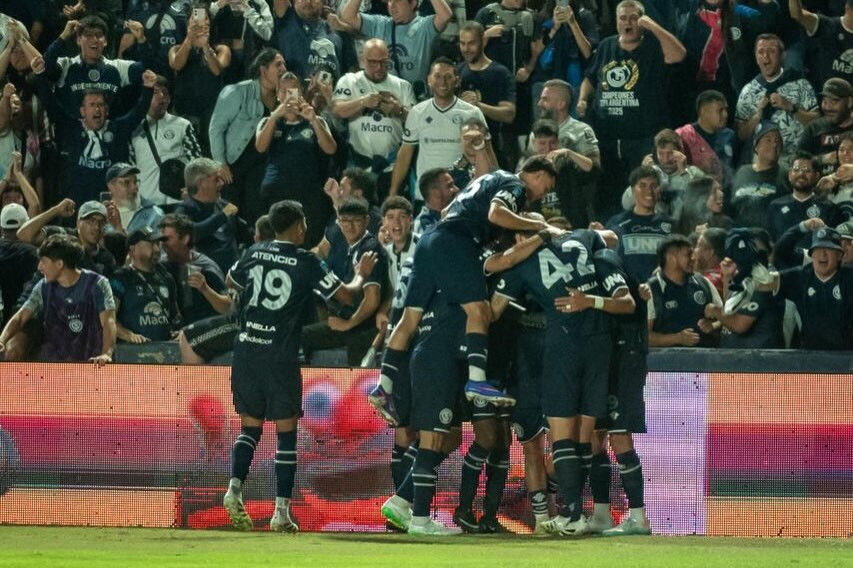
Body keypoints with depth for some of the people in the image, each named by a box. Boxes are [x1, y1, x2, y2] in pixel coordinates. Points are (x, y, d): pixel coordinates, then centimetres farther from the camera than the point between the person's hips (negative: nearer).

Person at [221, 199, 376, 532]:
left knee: (250, 427, 14)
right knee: (286, 431, 4)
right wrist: (361, 275, 23)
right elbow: (345, 295, 3)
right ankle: (281, 511, -1)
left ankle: (235, 489, -8)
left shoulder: (255, 254, 7)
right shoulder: (307, 264, -4)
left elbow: (231, 281, 27)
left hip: (246, 349, 4)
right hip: (281, 355, -4)